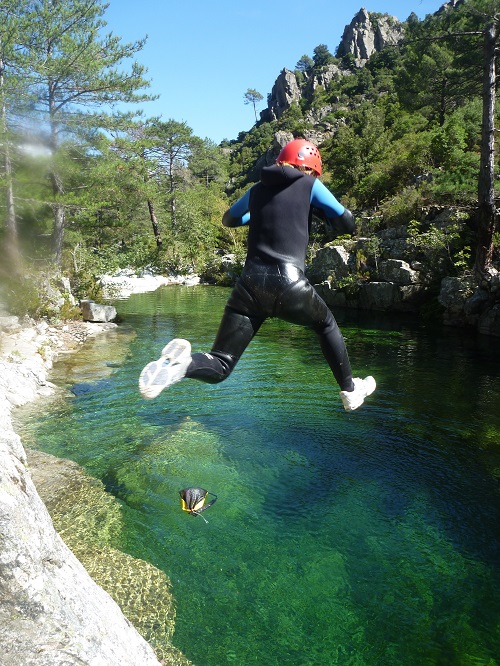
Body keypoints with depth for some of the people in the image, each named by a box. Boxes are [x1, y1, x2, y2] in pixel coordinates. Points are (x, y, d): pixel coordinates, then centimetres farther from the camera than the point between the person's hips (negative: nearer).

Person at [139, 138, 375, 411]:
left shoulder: (258, 189, 19)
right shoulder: (310, 185, 8)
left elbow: (228, 219, 34)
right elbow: (347, 224, 6)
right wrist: (328, 217, 26)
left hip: (250, 285, 3)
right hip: (289, 286, -3)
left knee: (219, 368, 5)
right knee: (326, 324, 30)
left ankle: (180, 363, -28)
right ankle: (349, 390, 36)